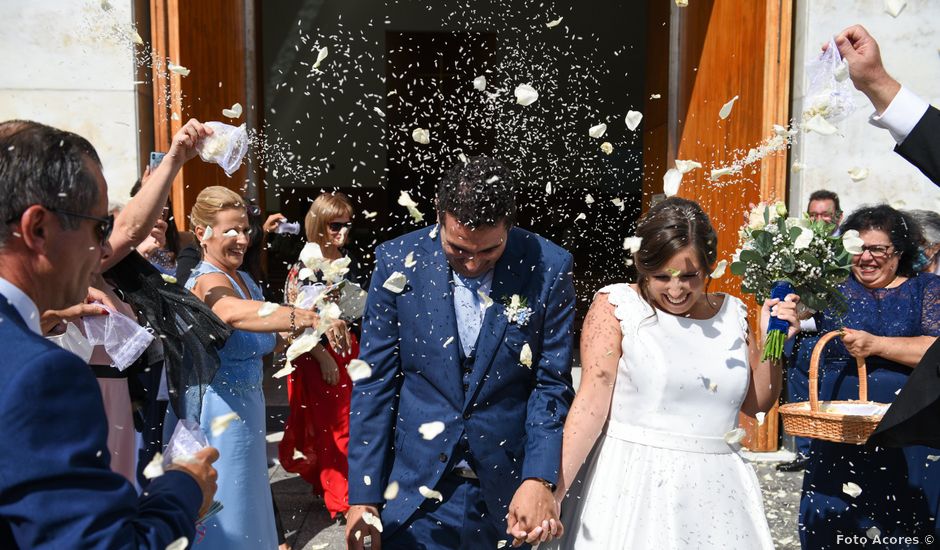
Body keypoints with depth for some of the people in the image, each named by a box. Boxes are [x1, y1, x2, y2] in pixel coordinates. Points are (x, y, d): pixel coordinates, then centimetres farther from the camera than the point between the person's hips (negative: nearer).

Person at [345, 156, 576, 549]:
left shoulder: (548, 269, -10)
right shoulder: (398, 262, -9)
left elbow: (551, 384, -5)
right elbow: (375, 383, -5)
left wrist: (538, 479, -16)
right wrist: (363, 497, -6)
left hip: (508, 490, 1)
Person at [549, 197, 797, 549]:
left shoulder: (731, 313, 6)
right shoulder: (615, 305, -7)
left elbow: (757, 403, 13)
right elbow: (592, 401, -13)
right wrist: (553, 489, -21)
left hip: (713, 487, 4)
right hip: (631, 485, -4)